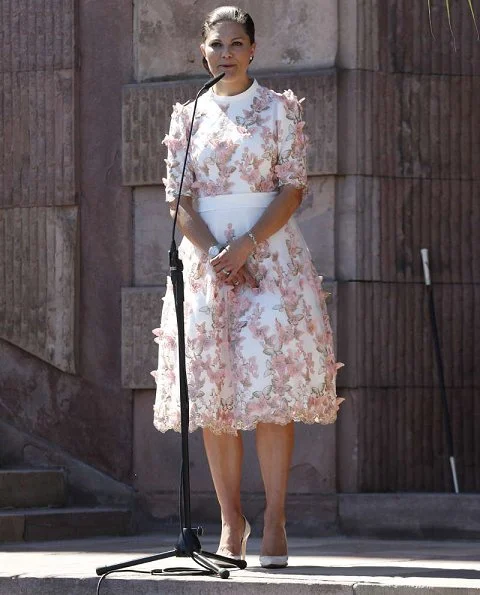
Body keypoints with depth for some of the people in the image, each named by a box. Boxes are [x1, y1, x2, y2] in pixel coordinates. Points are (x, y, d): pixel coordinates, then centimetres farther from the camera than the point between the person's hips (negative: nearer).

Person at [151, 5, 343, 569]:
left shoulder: (279, 109, 4)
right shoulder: (188, 117, 11)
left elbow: (293, 188, -3)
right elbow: (179, 199, 5)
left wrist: (246, 246, -15)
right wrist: (214, 253, -11)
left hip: (271, 252, -2)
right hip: (205, 254, 2)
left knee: (270, 380, -10)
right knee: (213, 392, -1)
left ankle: (274, 522, -10)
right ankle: (231, 522, 4)